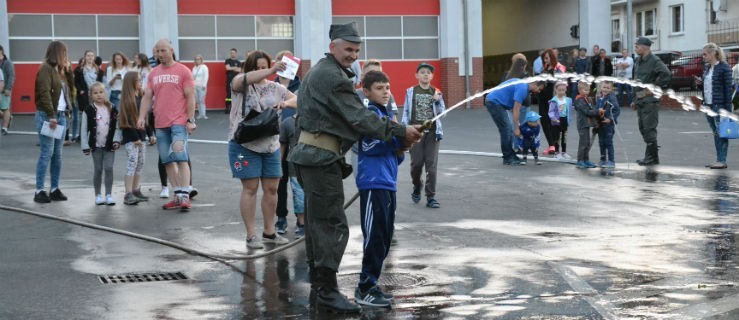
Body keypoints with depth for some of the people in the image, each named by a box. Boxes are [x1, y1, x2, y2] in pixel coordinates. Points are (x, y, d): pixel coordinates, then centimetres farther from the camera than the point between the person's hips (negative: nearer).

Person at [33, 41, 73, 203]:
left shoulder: (58, 70, 17)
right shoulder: (45, 69, -9)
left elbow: (70, 87, 20)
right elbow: (44, 93, -18)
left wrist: (67, 70, 9)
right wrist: (51, 116, -24)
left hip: (61, 115, 8)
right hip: (47, 115, -8)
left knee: (57, 154, 8)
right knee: (46, 153, -9)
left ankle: (55, 189, 11)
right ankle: (39, 191, -6)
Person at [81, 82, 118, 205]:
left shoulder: (112, 109, 2)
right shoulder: (89, 110, -3)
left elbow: (117, 126, 6)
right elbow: (84, 129, -2)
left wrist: (116, 141, -5)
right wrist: (85, 146, -5)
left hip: (109, 144, 1)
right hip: (96, 145, -1)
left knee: (109, 168, -4)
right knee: (98, 170, 5)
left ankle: (109, 195, 2)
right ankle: (98, 195, 14)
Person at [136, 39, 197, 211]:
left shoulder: (183, 71, -1)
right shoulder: (153, 73, 13)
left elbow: (190, 97, -4)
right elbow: (147, 97, 13)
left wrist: (191, 120, -10)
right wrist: (142, 117, 1)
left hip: (179, 122, -5)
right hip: (160, 124, 5)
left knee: (180, 158, -12)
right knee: (167, 161, 6)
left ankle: (184, 196, -12)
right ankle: (177, 196, 13)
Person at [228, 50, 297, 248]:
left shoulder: (274, 88, 10)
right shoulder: (241, 85, -3)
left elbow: (297, 100, 5)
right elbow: (241, 80, -27)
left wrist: (285, 103, -19)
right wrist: (271, 71, -40)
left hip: (270, 145, 5)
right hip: (245, 144, -5)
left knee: (271, 188, 7)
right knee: (250, 188, -2)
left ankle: (269, 232, 20)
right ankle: (251, 235, 4)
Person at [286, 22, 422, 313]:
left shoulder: (320, 72, 19)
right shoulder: (333, 76, -15)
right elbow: (358, 118, -19)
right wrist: (400, 131, -17)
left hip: (312, 155, 11)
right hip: (322, 158, -11)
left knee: (317, 222, 13)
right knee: (333, 225, -8)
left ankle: (317, 286, 19)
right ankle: (327, 290, -7)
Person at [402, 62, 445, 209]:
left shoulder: (436, 93, 5)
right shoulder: (411, 92, 4)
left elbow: (442, 113, 2)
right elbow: (406, 112, 6)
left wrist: (437, 101, -15)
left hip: (432, 132, 0)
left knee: (431, 165, -3)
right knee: (416, 163, 0)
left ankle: (431, 196, 1)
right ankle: (417, 187, 29)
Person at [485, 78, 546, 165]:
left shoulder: (523, 83, 10)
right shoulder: (522, 88, -20)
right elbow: (516, 109, -22)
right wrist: (517, 128, -20)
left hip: (495, 102, 10)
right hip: (494, 103, -10)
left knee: (509, 130, 10)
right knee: (506, 130, -9)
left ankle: (510, 156, 15)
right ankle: (508, 158, -4)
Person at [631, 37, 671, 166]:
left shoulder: (654, 61, -12)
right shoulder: (638, 61, 16)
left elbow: (667, 75, -23)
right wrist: (634, 99, 20)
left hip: (650, 100, -9)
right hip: (640, 100, 9)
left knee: (649, 128, -9)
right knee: (643, 128, 12)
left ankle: (652, 157, -4)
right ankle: (651, 156, 19)